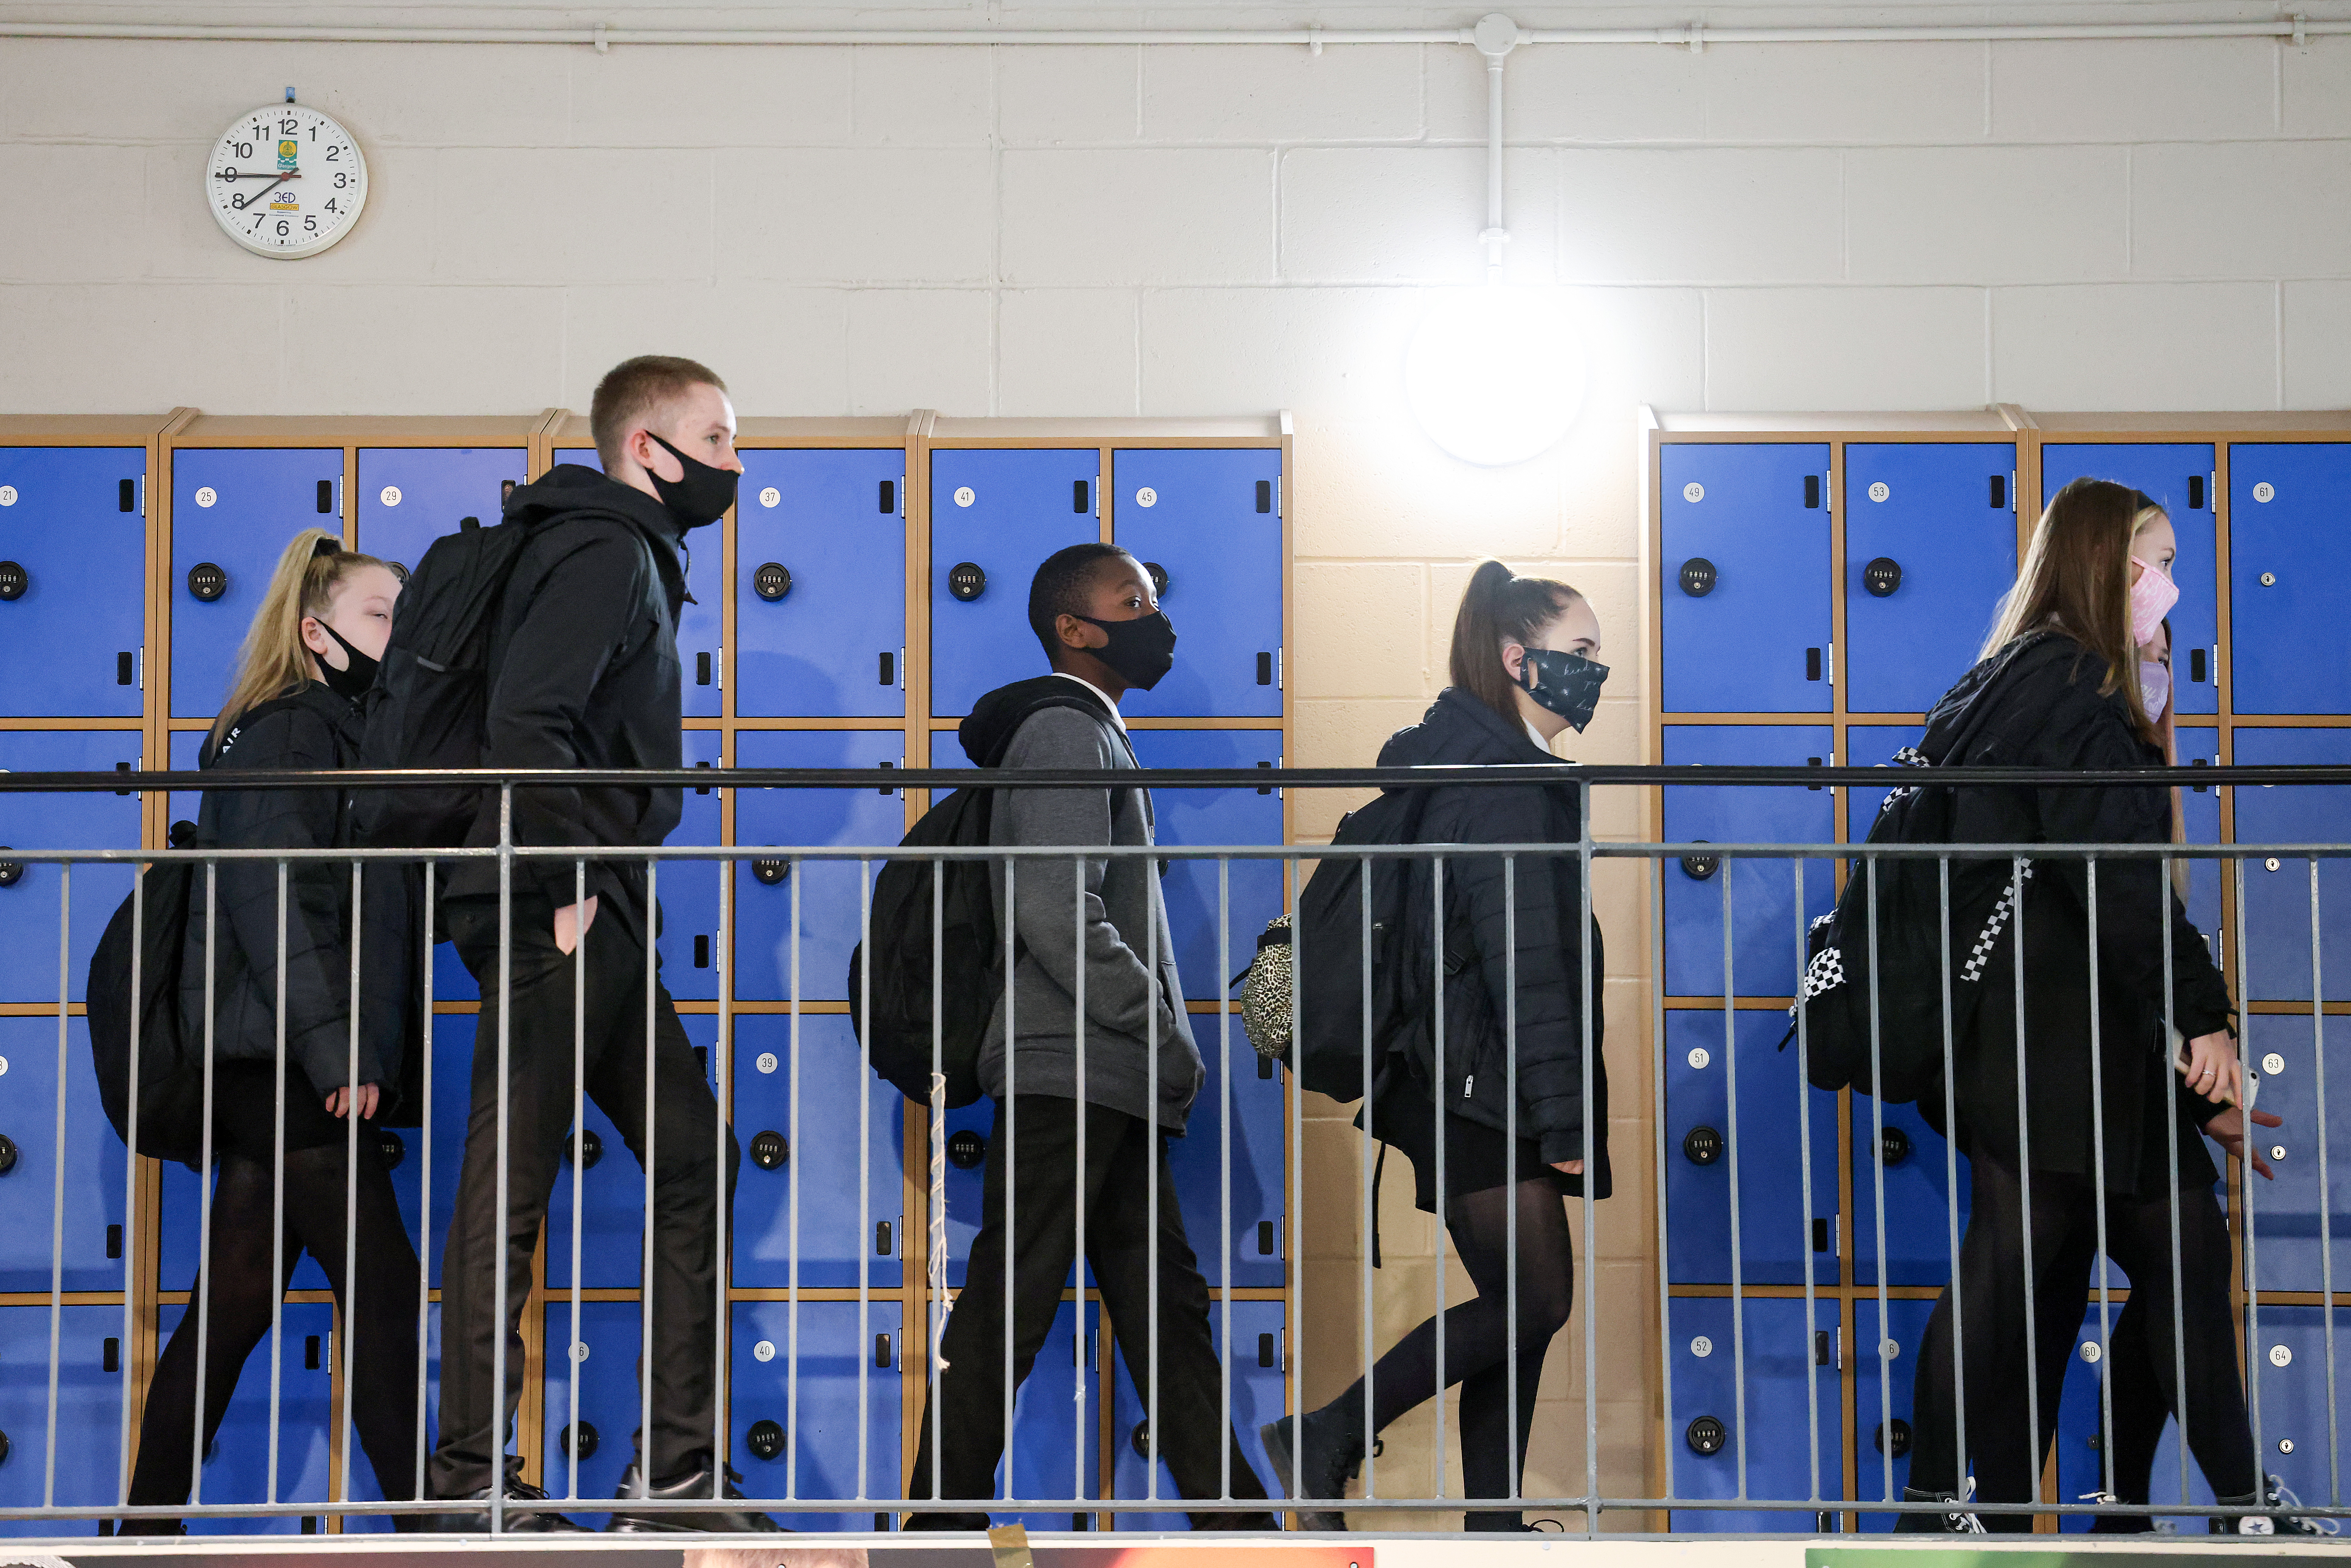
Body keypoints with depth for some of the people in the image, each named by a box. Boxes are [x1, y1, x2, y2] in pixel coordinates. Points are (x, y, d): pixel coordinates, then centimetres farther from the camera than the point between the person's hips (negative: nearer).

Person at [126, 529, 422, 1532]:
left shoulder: (335, 732, 21)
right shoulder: (289, 731, -9)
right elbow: (270, 896, -19)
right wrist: (332, 1049, -23)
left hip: (271, 1070, 9)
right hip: (283, 1066, -9)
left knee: (236, 1300, 9)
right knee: (382, 1289, -8)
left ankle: (148, 1525, 13)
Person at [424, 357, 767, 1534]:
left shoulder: (636, 558, 22)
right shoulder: (606, 554, -10)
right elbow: (524, 725, -23)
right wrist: (574, 884, -20)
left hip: (599, 925, 10)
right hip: (555, 919, -10)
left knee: (691, 1161, 9)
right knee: (511, 1192, -5)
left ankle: (676, 1469, 12)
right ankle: (474, 1479, 1)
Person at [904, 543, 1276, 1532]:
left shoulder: (1093, 738, 24)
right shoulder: (1067, 732, -7)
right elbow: (1057, 914, -20)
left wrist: (1161, 1048, 15)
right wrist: (1167, 1038, -14)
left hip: (1105, 1086, 10)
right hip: (1067, 1075, -10)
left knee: (1165, 1307, 8)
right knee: (1005, 1312, -8)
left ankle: (1235, 1525, 10)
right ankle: (943, 1530, -5)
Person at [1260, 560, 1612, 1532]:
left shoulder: (1458, 760, 18)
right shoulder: (1503, 782, -14)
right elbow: (1524, 956, -19)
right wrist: (1566, 1114, -19)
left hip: (1467, 1084, 10)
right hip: (1477, 1087, -10)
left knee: (1518, 1305, 9)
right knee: (1535, 1299, -6)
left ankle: (1493, 1527, 10)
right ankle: (1323, 1441, -2)